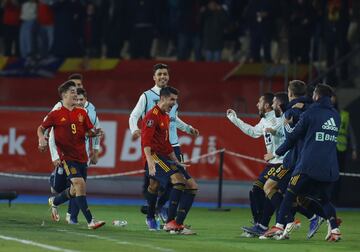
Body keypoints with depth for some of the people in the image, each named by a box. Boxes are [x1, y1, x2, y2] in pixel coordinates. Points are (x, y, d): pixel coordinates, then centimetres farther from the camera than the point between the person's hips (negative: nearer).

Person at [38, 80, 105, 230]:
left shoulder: (82, 113, 9)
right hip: (67, 156, -6)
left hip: (81, 157, 6)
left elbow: (88, 132, 14)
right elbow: (41, 128, 8)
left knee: (75, 190, 12)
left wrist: (95, 133, -8)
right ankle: (90, 221, -20)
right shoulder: (55, 114, -2)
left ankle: (54, 202, 43)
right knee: (80, 184, -20)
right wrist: (42, 139, -11)